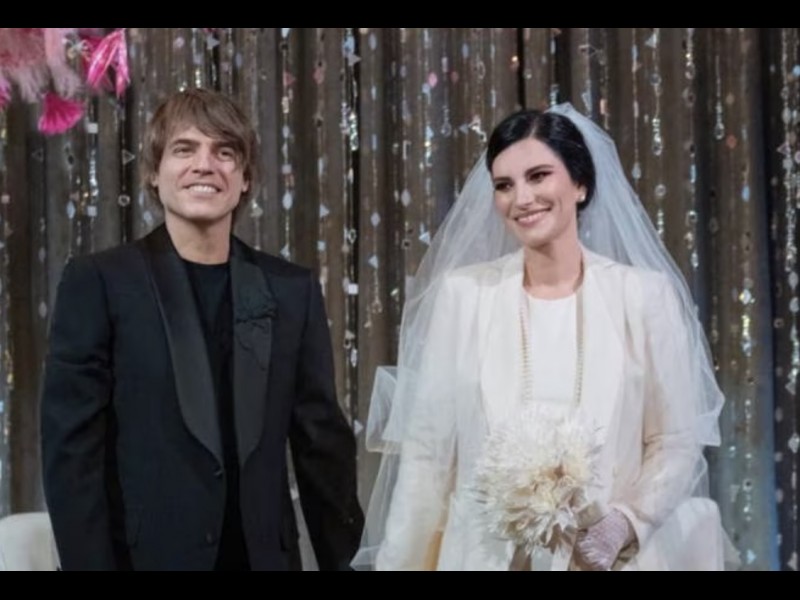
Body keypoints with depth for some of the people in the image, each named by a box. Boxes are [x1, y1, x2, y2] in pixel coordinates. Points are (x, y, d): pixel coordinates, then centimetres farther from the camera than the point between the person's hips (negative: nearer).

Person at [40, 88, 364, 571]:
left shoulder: (292, 290, 5)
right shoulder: (100, 282, -4)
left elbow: (323, 440, 7)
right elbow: (72, 448, -7)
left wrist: (341, 559, 4)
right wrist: (89, 563, -12)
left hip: (264, 555, 3)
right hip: (145, 554, -3)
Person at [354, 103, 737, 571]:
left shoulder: (645, 294, -4)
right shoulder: (462, 292, -2)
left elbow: (675, 443, -1)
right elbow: (427, 447, -1)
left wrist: (625, 524, -16)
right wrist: (404, 561, -2)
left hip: (604, 556, 0)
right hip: (484, 553, 1)